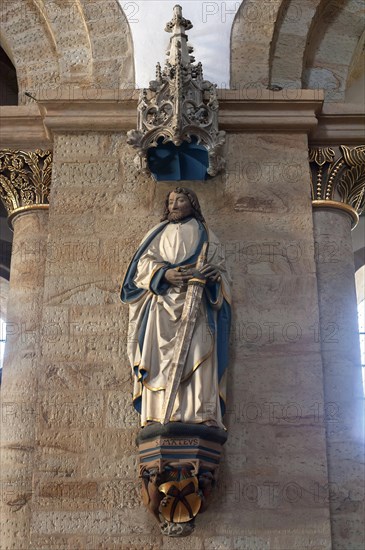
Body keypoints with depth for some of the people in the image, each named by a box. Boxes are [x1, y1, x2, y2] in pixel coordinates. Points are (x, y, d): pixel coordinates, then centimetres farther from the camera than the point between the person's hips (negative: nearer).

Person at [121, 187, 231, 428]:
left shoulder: (207, 237, 24)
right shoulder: (159, 233, 24)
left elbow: (221, 270, 14)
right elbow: (144, 263, 9)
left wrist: (215, 275, -11)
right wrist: (165, 275, -11)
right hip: (163, 303, 0)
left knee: (197, 354, -16)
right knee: (162, 356, -14)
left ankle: (201, 416, -23)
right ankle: (161, 416, -21)